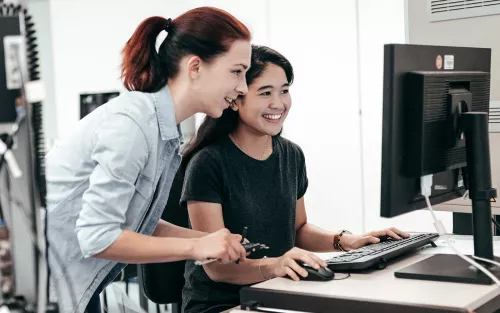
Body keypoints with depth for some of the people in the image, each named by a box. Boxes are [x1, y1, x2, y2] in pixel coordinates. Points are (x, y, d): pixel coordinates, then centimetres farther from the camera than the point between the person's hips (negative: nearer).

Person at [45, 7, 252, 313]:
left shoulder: (167, 130, 2)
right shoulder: (132, 122, -25)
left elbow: (133, 222, 7)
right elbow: (97, 237, -27)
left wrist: (210, 240, -2)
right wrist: (195, 247, -20)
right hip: (45, 286, -9)